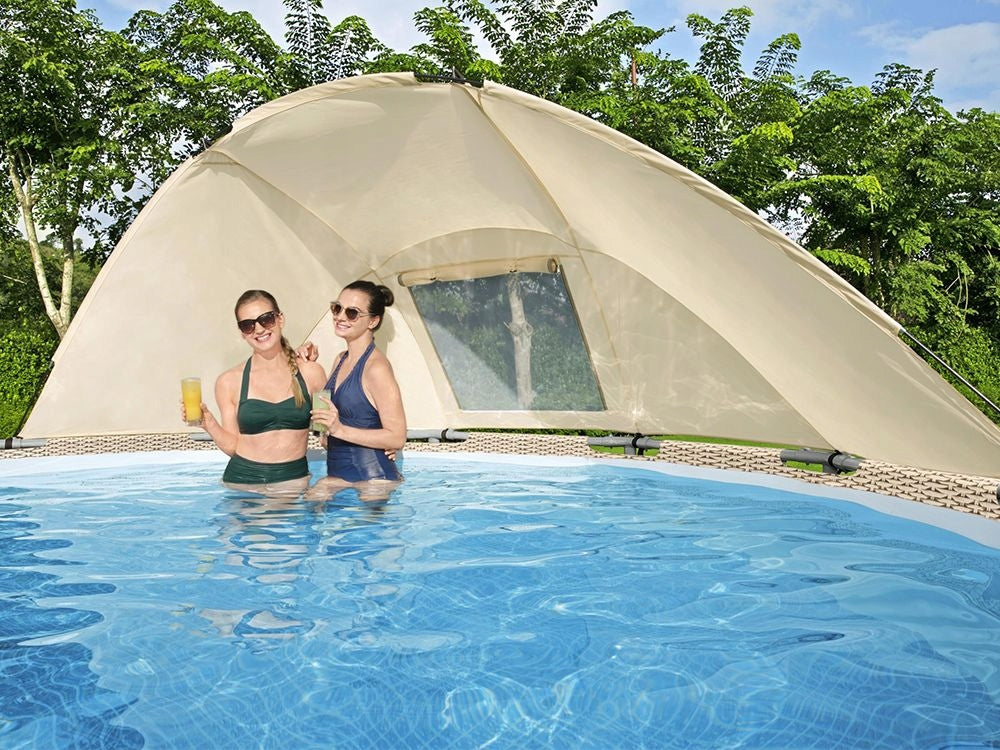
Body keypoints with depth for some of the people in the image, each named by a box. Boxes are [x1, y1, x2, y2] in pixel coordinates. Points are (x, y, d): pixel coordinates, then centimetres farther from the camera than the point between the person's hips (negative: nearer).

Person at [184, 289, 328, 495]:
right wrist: (210, 424, -11)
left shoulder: (311, 373, 1)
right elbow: (233, 447, 3)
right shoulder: (229, 382, 0)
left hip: (293, 481, 0)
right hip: (242, 482, 0)